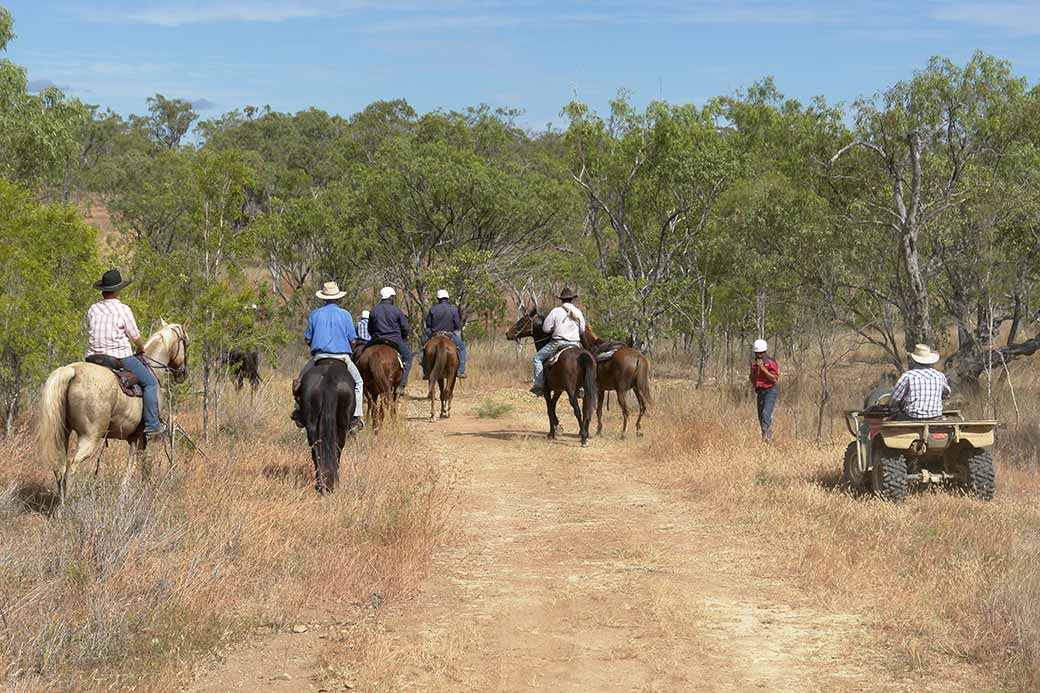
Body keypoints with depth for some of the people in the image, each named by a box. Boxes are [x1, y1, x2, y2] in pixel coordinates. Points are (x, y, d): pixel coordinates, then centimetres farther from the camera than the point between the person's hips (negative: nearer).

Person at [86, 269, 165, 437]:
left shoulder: (92, 309, 9)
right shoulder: (123, 309, -7)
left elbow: (91, 334, 17)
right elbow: (135, 335, -3)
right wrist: (141, 348, 17)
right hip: (120, 357, -6)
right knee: (150, 382, 2)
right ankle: (152, 425, -5)